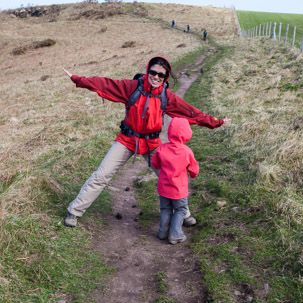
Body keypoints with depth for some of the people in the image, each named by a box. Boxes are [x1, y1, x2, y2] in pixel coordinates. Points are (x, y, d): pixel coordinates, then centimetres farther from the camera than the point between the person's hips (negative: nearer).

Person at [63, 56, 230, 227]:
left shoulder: (167, 96, -4)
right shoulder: (133, 87, -8)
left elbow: (191, 112, -1)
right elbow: (107, 85, -10)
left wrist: (215, 122, -1)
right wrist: (78, 80, -13)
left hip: (152, 144, 2)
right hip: (127, 141, -1)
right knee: (101, 177, 1)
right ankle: (75, 211, 16)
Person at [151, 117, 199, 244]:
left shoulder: (162, 149, -12)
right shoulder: (187, 152, -17)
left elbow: (155, 163, 4)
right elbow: (194, 171, -5)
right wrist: (193, 174, 18)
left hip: (163, 187, 3)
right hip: (179, 190, -3)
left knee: (165, 209, 20)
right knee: (180, 210, 14)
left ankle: (163, 232, 25)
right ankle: (175, 235, 9)